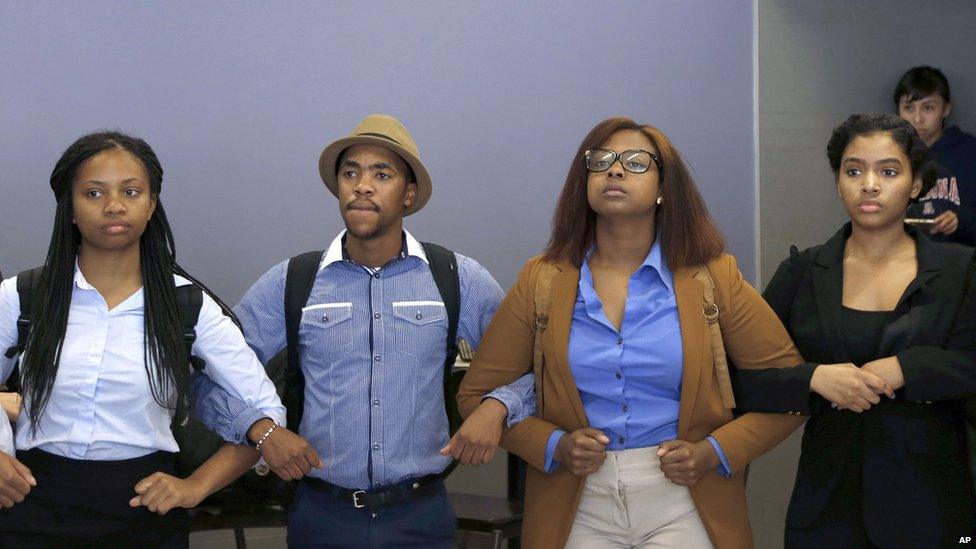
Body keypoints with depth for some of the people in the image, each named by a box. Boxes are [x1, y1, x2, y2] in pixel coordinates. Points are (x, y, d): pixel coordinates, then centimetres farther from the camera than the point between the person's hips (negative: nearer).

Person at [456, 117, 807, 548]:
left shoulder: (712, 279, -1)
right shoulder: (541, 281, 1)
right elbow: (476, 394, 5)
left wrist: (715, 452, -10)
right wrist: (552, 445, -10)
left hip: (682, 504, -1)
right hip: (577, 509, 1)